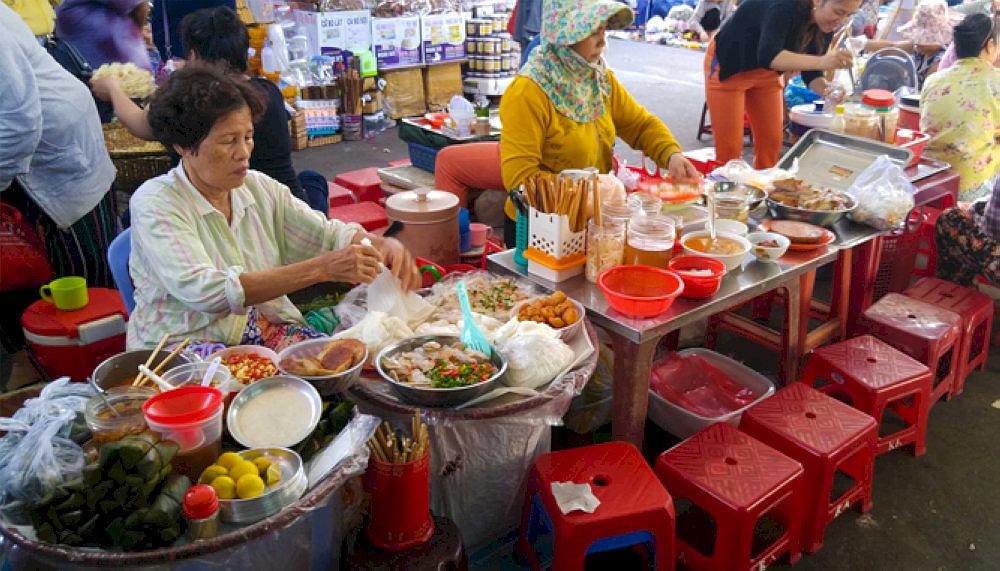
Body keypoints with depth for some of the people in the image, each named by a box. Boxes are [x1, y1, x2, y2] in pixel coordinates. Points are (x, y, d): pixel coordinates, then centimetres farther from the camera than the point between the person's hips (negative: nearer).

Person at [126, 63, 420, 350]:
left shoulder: (261, 188, 5)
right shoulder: (154, 203, -13)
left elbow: (329, 234, 6)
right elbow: (203, 292, -27)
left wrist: (383, 244, -18)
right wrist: (321, 269, -33)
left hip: (267, 328, 5)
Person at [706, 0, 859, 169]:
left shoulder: (826, 25, -10)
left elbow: (810, 67, -6)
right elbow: (768, 56, -45)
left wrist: (827, 90, -27)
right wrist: (821, 61, -54)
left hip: (766, 73, 7)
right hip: (728, 66, -7)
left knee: (771, 143, 4)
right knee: (729, 149, -8)